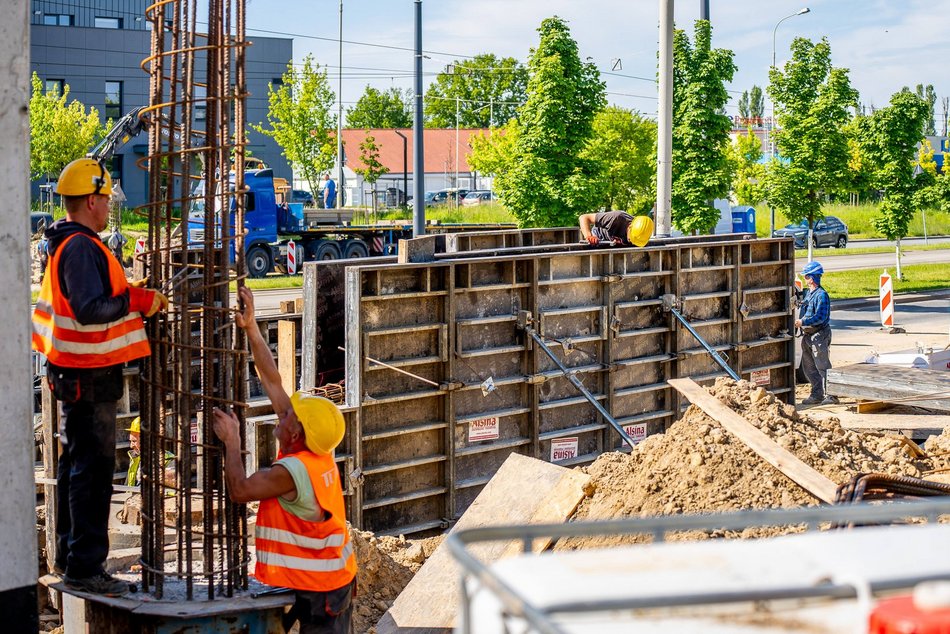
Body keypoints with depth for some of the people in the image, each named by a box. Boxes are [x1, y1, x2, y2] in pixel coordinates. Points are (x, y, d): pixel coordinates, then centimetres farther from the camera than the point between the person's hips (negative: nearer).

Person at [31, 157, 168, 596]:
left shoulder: (64, 244, 14)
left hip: (76, 373, 11)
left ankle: (68, 556, 30)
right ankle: (84, 568, -2)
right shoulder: (81, 248, -19)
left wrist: (129, 296, 17)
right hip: (90, 378, -11)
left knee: (76, 464, 19)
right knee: (93, 469, -6)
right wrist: (137, 301, -22)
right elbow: (89, 309, -29)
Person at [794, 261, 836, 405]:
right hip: (808, 335, 10)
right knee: (808, 367, 12)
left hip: (819, 335, -10)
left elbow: (820, 317, -22)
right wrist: (799, 321, 7)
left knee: (823, 366, -6)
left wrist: (803, 322, -24)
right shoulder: (808, 293, 12)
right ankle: (817, 394, 20)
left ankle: (831, 395, 0)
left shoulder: (821, 295, -16)